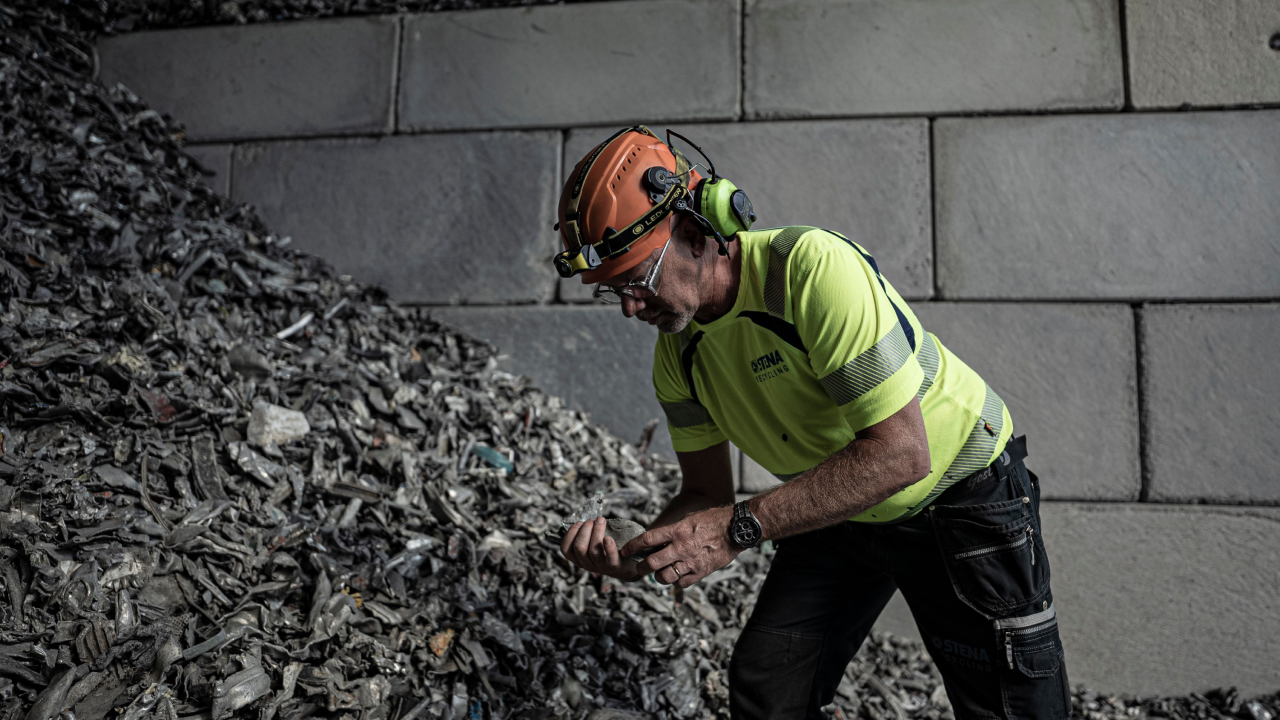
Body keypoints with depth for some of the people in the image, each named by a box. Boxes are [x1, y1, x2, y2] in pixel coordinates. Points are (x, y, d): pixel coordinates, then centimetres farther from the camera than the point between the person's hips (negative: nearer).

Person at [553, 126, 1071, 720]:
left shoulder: (815, 266, -32)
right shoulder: (677, 352, -9)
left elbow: (900, 453, -35)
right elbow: (706, 492, -1)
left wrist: (739, 527, -37)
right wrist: (631, 556, -20)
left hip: (960, 498, -5)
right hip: (835, 515, 5)